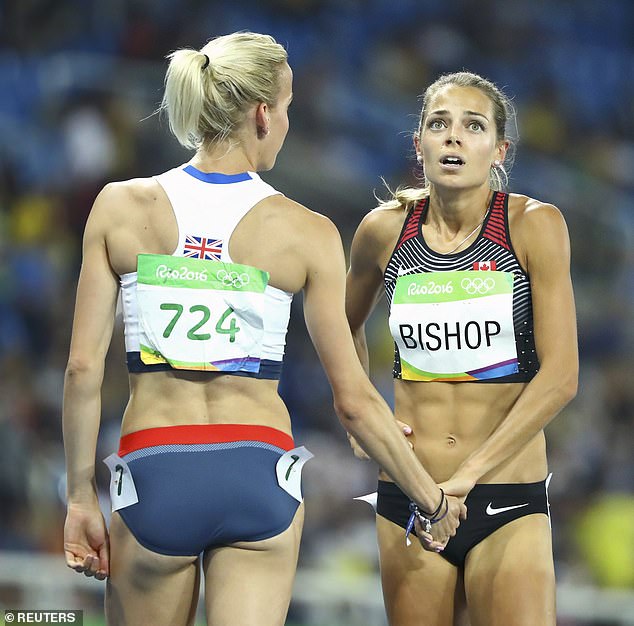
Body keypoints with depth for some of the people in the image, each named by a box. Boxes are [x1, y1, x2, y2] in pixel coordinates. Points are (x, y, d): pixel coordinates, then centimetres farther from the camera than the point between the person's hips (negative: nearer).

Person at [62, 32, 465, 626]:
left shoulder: (120, 206, 0)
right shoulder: (307, 233, -2)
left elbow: (83, 367, -1)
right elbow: (353, 400, 0)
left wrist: (80, 496, 7)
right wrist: (433, 498, 12)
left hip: (153, 472, 1)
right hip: (260, 476, -1)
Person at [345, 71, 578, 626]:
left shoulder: (535, 226, -6)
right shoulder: (386, 229, 3)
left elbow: (560, 377, -11)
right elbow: (346, 326, 24)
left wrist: (468, 474, -15)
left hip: (507, 501, -3)